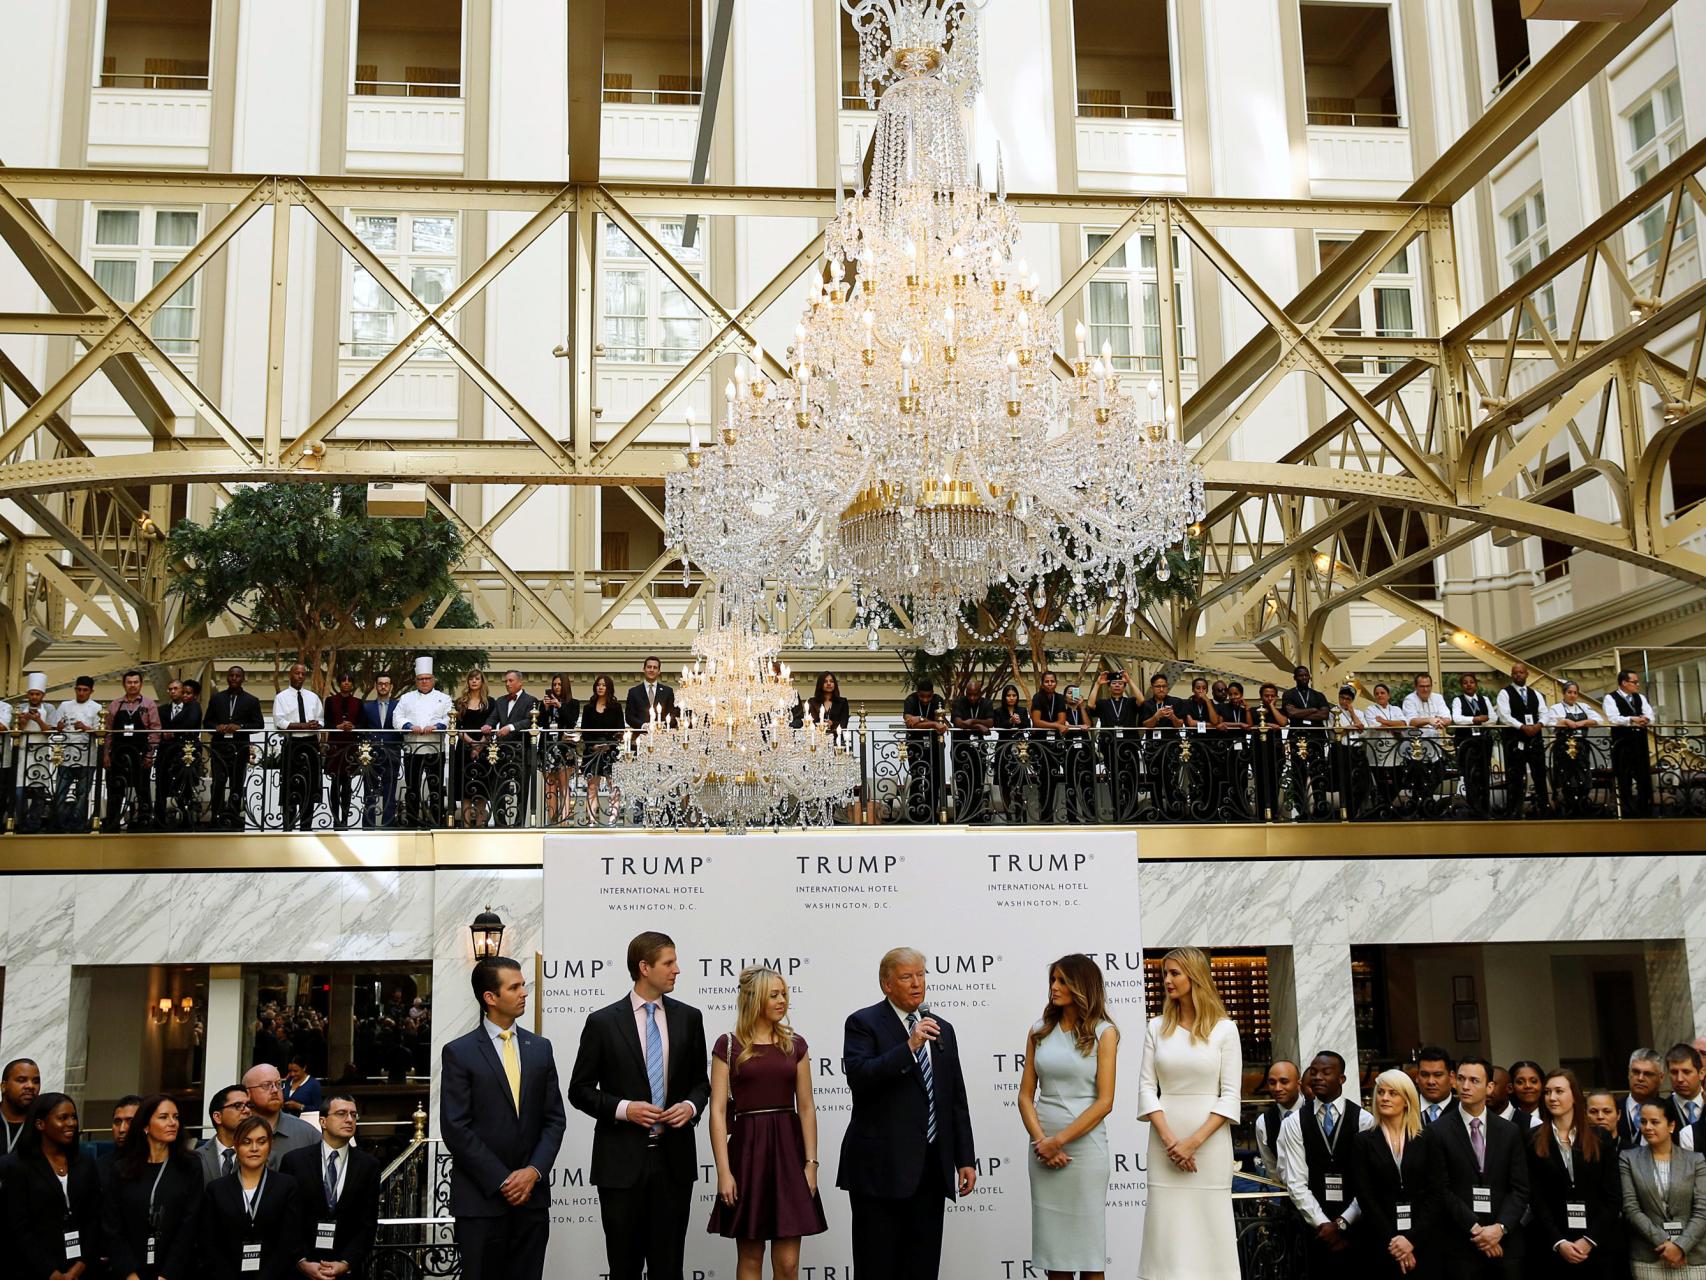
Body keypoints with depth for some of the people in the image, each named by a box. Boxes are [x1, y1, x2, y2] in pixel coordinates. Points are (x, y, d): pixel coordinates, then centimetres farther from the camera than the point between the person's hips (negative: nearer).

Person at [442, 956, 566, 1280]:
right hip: (480, 1199, -3)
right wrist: (502, 1181, -11)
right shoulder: (459, 1053, -4)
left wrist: (534, 1172, -7)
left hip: (532, 1196, 3)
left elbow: (554, 1119, 8)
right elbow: (456, 1129, -9)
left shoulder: (540, 1048, 9)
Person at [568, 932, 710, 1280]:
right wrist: (623, 1109, -14)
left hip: (674, 1159, 2)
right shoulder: (602, 1022, -3)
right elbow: (580, 1090, 0)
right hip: (622, 1161, -2)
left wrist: (691, 1105, -7)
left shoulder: (688, 1018, 6)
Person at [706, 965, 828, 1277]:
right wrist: (723, 1171, -11)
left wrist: (811, 1163, 0)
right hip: (747, 1149, -2)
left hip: (788, 1149, 2)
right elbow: (718, 1111, -4)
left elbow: (806, 1108, 7)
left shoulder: (795, 1044, 7)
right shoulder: (728, 1045, -1)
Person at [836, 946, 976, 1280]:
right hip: (882, 1167, -5)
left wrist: (965, 1158, 10)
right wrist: (909, 1047, -24)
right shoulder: (863, 1023, -2)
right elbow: (858, 1077, -19)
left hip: (931, 1168, 5)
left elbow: (957, 1101, 16)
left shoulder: (943, 1030, 15)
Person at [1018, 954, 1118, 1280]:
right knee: (1052, 1241, 6)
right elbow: (1026, 1095, 7)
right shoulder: (1040, 1032, 8)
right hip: (1044, 1148, 3)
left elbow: (1104, 1101, -8)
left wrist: (1059, 1140, -12)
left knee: (1086, 1240, 2)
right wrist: (1041, 1141, -8)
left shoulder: (1103, 1033, -2)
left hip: (1085, 1145, -3)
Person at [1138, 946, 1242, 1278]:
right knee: (1168, 1226, 1)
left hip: (1210, 1137, -2)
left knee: (1210, 1223, 1)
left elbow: (1230, 1095, -4)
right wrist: (1170, 1140, -10)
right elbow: (1147, 1088, 3)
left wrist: (1194, 1141, -12)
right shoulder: (1156, 1028, 6)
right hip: (1165, 1136, 2)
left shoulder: (1224, 1029, -1)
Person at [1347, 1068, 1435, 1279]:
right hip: (1379, 1245, 0)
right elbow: (1364, 1197, -3)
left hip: (1422, 1243, 0)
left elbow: (1433, 1194, 0)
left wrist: (1412, 1238, -10)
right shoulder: (1363, 1141, 3)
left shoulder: (1426, 1141, 4)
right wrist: (1391, 1241, -11)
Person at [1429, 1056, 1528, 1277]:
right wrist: (1475, 1229, -12)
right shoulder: (1439, 1132, -1)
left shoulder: (1509, 1132, 8)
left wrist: (1500, 1227, -10)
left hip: (1506, 1243, 2)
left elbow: (1520, 1189, 4)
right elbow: (1442, 1190, -5)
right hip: (1461, 1245, -2)